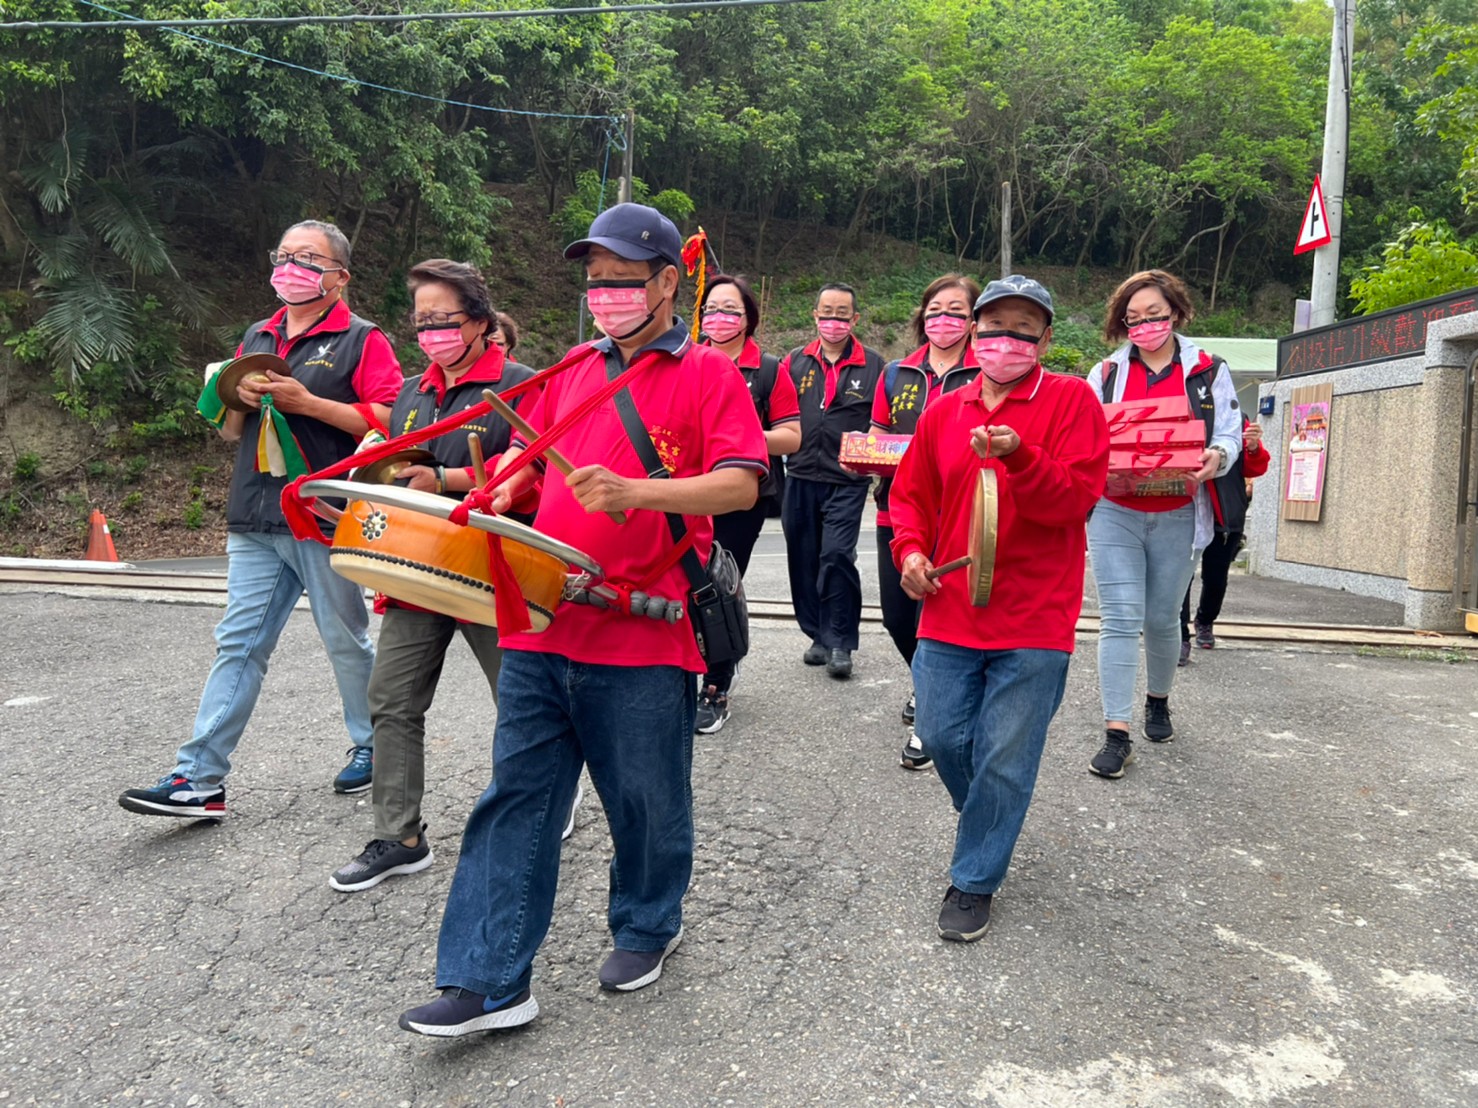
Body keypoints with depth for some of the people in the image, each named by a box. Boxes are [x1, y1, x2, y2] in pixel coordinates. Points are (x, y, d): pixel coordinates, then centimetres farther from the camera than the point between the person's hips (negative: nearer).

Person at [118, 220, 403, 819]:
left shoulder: (362, 341, -1)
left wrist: (308, 403, -17)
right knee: (238, 644, 3)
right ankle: (199, 779, 4)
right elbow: (230, 431, 25)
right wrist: (240, 400, 2)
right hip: (256, 522, 6)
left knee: (347, 641, 7)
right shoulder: (257, 339, 19)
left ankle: (374, 748, 26)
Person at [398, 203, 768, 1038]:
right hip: (543, 624, 5)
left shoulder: (709, 373, -1)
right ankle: (491, 982, 15)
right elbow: (528, 454, 25)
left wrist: (634, 491, -25)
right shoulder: (572, 370, 15)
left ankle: (649, 925, 39)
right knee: (517, 796, 5)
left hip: (644, 634, -4)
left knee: (648, 802, 12)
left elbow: (741, 484, -13)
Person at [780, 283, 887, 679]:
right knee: (803, 560, 8)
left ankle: (840, 642, 2)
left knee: (837, 556, -13)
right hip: (800, 478, 4)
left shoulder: (872, 365, 5)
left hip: (847, 481, -3)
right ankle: (818, 635, 25)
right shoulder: (795, 362, 11)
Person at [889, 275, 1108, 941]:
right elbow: (911, 494, 16)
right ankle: (986, 823, 40)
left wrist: (1018, 457, -29)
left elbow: (1076, 497, -14)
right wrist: (910, 549, -2)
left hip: (1033, 622, -4)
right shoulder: (943, 411, 10)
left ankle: (974, 880, 21)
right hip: (949, 612, 4)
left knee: (1004, 761, 2)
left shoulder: (1071, 401, -3)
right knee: (941, 737, 8)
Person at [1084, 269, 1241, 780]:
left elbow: (1230, 432, 4)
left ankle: (1158, 700, 38)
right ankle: (1117, 734, -5)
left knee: (1162, 618, 12)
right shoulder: (1106, 373, 8)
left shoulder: (1208, 371, 7)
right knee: (1119, 619, -7)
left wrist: (1217, 457, -18)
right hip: (1114, 512, 0)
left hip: (1177, 516, 1)